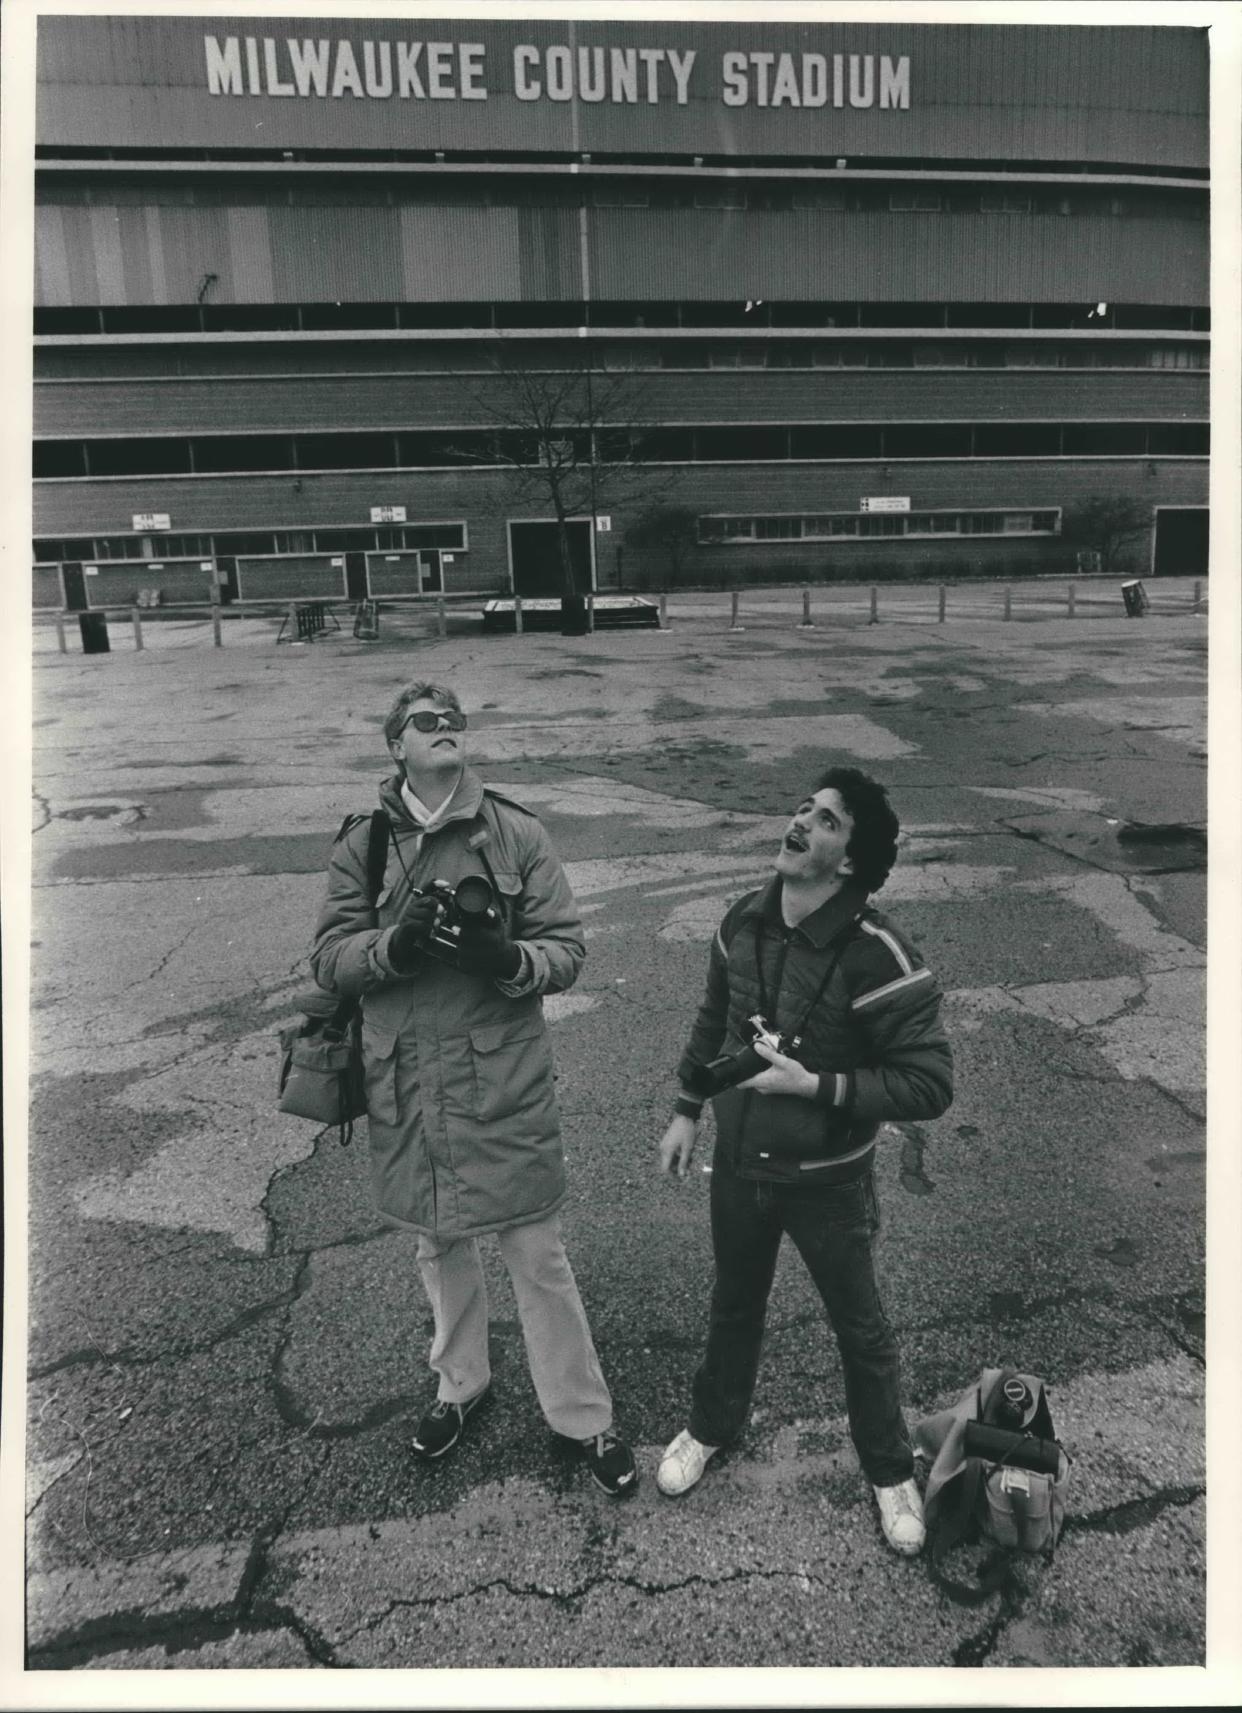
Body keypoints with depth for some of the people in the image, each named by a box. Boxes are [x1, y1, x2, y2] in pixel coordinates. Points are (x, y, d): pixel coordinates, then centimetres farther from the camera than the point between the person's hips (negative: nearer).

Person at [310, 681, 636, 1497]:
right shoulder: (363, 841, 0)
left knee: (538, 1253, 6)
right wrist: (395, 944, -21)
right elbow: (330, 957, -1)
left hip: (505, 1080, -2)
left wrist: (510, 960, -26)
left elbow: (568, 950, -5)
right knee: (440, 1245, 21)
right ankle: (461, 1384, 46)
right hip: (408, 1083, 3)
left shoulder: (516, 832, -5)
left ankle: (583, 1418, 27)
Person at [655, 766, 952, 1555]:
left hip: (829, 1181, -4)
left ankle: (891, 1470, 44)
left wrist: (814, 1085, -29)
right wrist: (688, 1110, 12)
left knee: (861, 1329, 19)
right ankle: (713, 1426, 53)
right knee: (734, 1306, 26)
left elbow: (930, 1084, -24)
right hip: (739, 1164, 5)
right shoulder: (744, 922, -9)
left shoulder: (879, 957, -27)